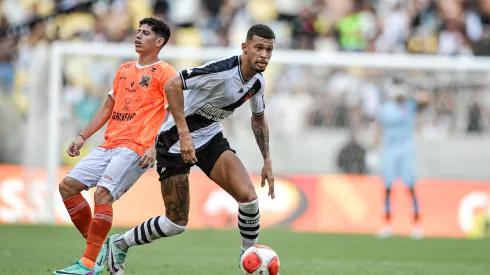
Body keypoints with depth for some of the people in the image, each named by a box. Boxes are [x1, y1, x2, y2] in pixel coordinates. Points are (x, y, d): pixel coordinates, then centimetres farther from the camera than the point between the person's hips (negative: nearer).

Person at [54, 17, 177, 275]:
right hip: (109, 145, 8)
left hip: (136, 148, -8)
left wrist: (155, 148, -21)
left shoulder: (164, 73, -1)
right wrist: (82, 137, 18)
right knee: (68, 185, -1)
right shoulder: (124, 70, 21)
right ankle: (97, 247, 6)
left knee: (103, 192, -25)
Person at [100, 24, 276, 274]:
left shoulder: (257, 82, -1)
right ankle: (119, 244, 21)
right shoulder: (222, 70, -27)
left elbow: (258, 119, 19)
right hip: (177, 141, -6)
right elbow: (172, 86, -33)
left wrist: (267, 161, 15)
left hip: (211, 139, 6)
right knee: (176, 223, -3)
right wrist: (184, 134, -36)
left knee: (248, 196, -16)